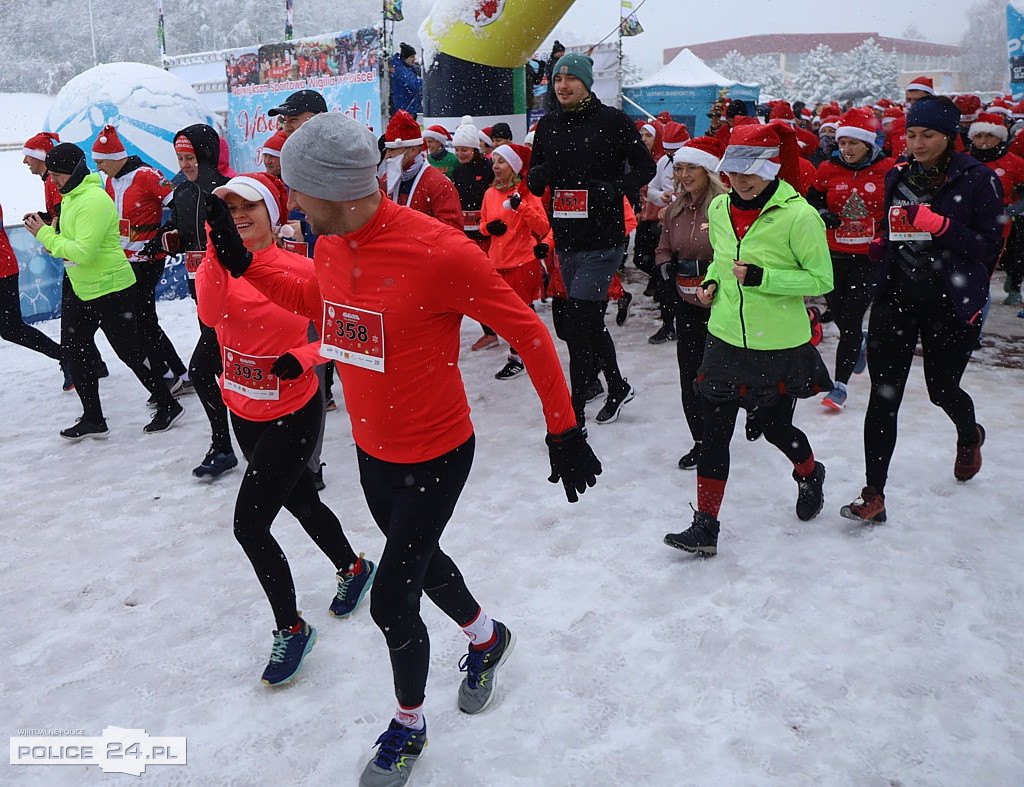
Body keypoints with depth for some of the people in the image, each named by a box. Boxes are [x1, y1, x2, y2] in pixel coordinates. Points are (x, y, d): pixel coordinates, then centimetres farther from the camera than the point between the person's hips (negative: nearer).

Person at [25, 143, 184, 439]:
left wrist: (45, 234, -18)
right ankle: (93, 419, 20)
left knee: (129, 353, -1)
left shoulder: (94, 200, -21)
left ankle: (169, 406, 17)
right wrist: (44, 231, -2)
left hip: (111, 290, -10)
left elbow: (83, 252, -27)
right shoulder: (70, 196, 10)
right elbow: (71, 242, 13)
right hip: (83, 292, 10)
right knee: (72, 347, 12)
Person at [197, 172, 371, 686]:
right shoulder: (221, 262, -4)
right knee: (301, 502, 22)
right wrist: (219, 240, -35)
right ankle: (353, 568, 49)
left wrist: (303, 357, -25)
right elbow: (211, 314, -26)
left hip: (292, 413, -6)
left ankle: (290, 628, 14)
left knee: (249, 523, -8)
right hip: (243, 412, 6)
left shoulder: (301, 270, -15)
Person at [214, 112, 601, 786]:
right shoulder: (330, 246, -6)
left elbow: (528, 331, -19)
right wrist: (243, 264, 6)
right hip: (372, 451, 8)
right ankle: (488, 638, 57)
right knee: (420, 560, 26)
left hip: (435, 457, -7)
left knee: (392, 603, 3)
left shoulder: (439, 252, -29)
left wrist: (564, 431, -15)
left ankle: (409, 725, 34)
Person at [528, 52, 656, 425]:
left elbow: (645, 166, 1)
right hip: (566, 240, 6)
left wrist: (615, 188, -16)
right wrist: (537, 174, -8)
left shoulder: (612, 120, -3)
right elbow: (534, 181, 16)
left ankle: (575, 409, -2)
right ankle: (617, 387, 35)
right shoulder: (547, 126, 12)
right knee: (588, 321, 14)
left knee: (580, 317, -12)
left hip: (603, 240, -6)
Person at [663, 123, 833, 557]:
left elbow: (821, 279, -12)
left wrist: (762, 278, -23)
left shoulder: (799, 215, -15)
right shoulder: (719, 208, 3)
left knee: (776, 427, 13)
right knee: (714, 431, 2)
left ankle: (810, 475, 48)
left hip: (779, 346, -4)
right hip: (726, 339, 5)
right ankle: (705, 526, 10)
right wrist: (712, 281, 0)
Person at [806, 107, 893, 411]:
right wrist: (821, 214, -7)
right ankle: (860, 343, 50)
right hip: (834, 254, 3)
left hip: (869, 256, -3)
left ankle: (840, 385, 2)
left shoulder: (887, 170, -4)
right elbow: (810, 200, 13)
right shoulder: (828, 169, 1)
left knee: (851, 320, -7)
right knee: (838, 313, 14)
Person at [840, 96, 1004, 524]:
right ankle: (873, 495, 2)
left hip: (951, 303, -3)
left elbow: (990, 245, -12)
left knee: (942, 389, 13)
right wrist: (882, 244, 2)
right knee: (883, 396, -3)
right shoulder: (898, 174, 7)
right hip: (895, 297, 3)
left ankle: (969, 436, 51)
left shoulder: (978, 180, -7)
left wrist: (939, 225, -24)